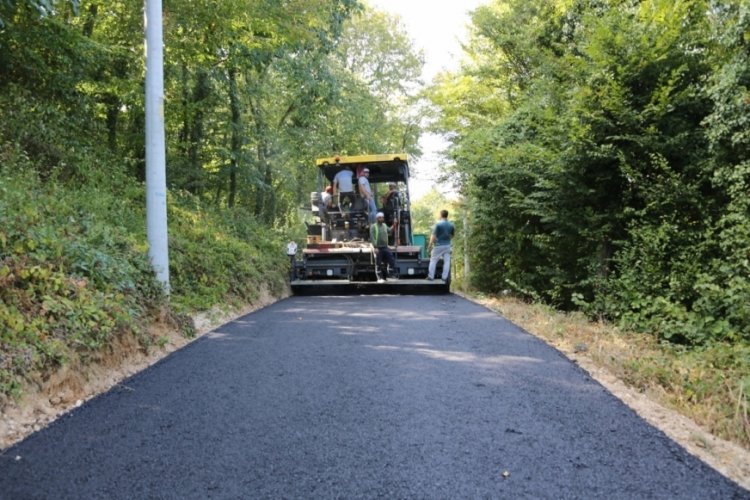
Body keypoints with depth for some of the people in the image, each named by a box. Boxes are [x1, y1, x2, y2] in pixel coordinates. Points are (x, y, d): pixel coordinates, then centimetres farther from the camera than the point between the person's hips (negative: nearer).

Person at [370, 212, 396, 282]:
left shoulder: (384, 225, 15)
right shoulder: (373, 226, -4)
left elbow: (390, 230, 4)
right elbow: (372, 237, -10)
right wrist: (375, 247, -18)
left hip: (385, 247, 5)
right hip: (378, 248, -5)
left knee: (392, 261, -1)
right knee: (378, 264, 2)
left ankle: (392, 275, 8)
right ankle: (379, 278, 9)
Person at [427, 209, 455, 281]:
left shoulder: (437, 224, -12)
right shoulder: (451, 225, 4)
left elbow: (433, 235, -14)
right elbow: (452, 235, 14)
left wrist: (430, 244, -6)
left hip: (438, 245, -4)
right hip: (447, 245, 4)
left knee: (433, 260, 5)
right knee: (447, 261, 7)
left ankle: (431, 277, 6)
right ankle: (444, 277, 7)